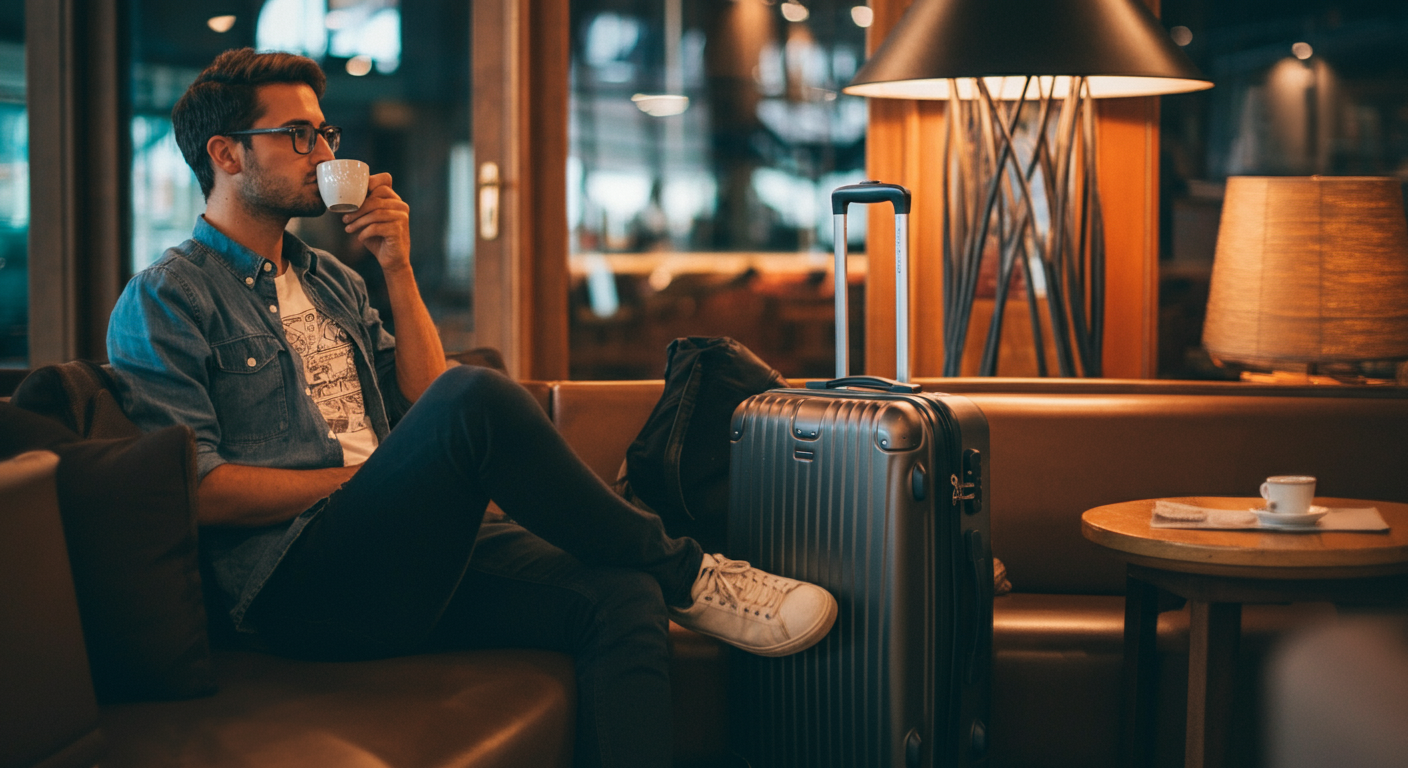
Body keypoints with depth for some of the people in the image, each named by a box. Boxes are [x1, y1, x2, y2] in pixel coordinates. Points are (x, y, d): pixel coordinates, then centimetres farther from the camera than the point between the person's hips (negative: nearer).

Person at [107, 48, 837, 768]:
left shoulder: (330, 280, 24)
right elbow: (199, 489, -10)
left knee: (622, 597, -21)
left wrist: (398, 268, 7)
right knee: (478, 398, -31)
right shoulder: (163, 301, 1)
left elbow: (424, 401, 15)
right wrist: (364, 476, -9)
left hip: (409, 556, 7)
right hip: (297, 582, -7)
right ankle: (685, 573, -12)